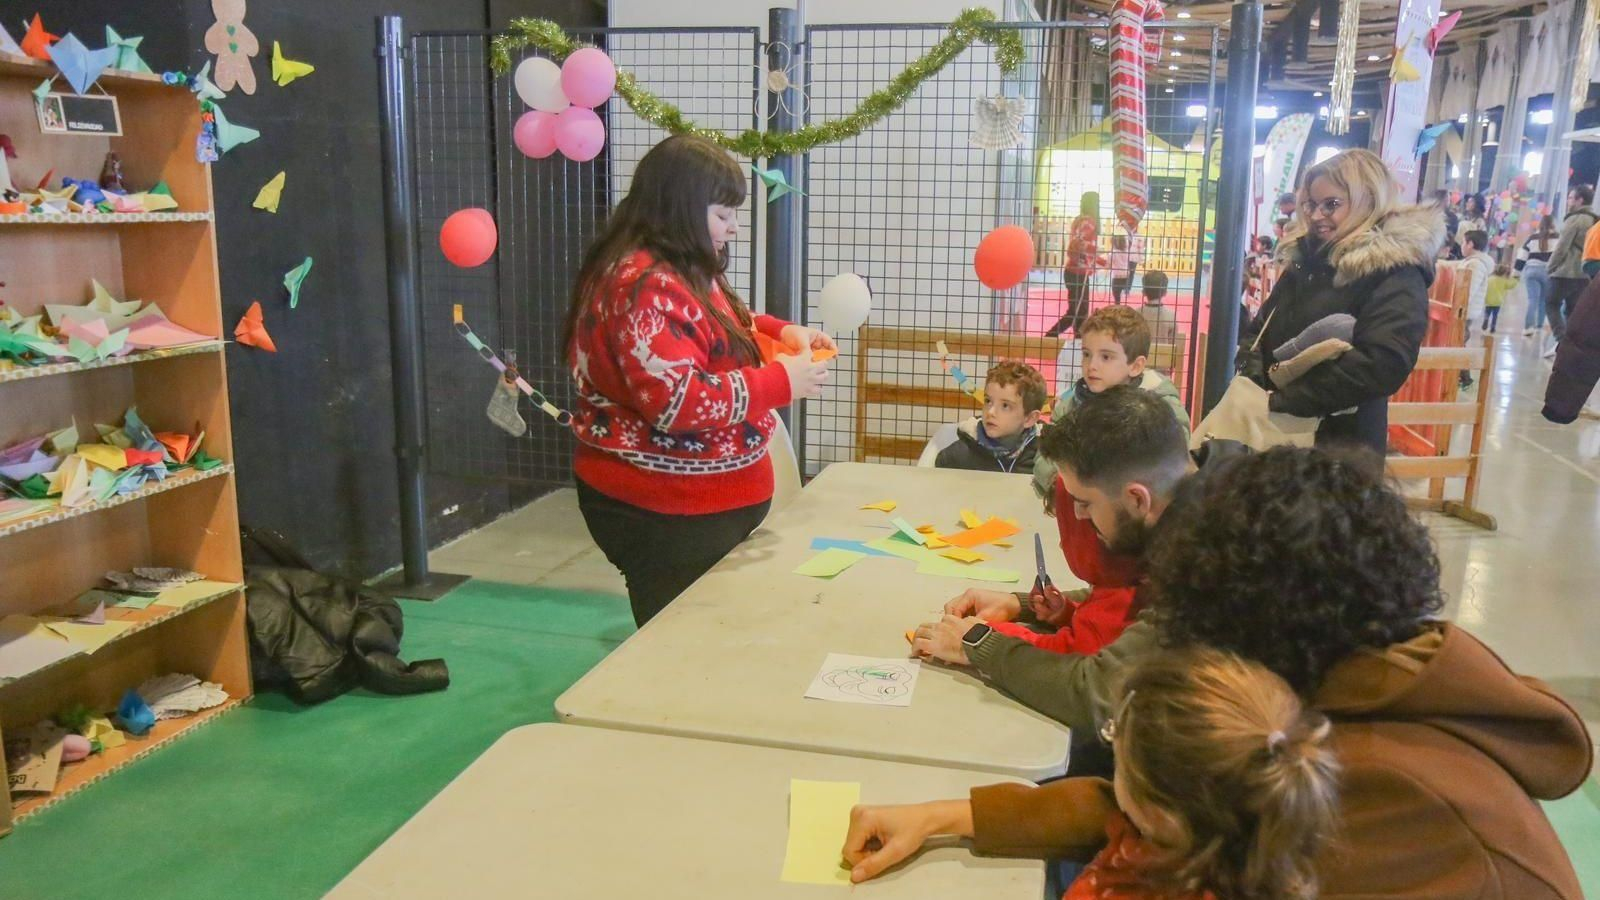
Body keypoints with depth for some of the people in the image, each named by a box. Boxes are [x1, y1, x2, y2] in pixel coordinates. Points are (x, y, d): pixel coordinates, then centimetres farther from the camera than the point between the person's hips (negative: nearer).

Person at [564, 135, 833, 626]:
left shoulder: (683, 272, 12)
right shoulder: (644, 286, -20)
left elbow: (719, 333, 28)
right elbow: (678, 402, -27)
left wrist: (781, 332, 8)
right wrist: (780, 382, -19)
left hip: (710, 502, 10)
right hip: (665, 516, -10)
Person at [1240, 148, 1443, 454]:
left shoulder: (1396, 274, -12)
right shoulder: (1305, 257, 10)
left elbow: (1382, 365, -25)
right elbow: (1259, 329, 14)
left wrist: (1285, 402, -26)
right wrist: (1253, 383, -6)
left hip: (1340, 446, -7)